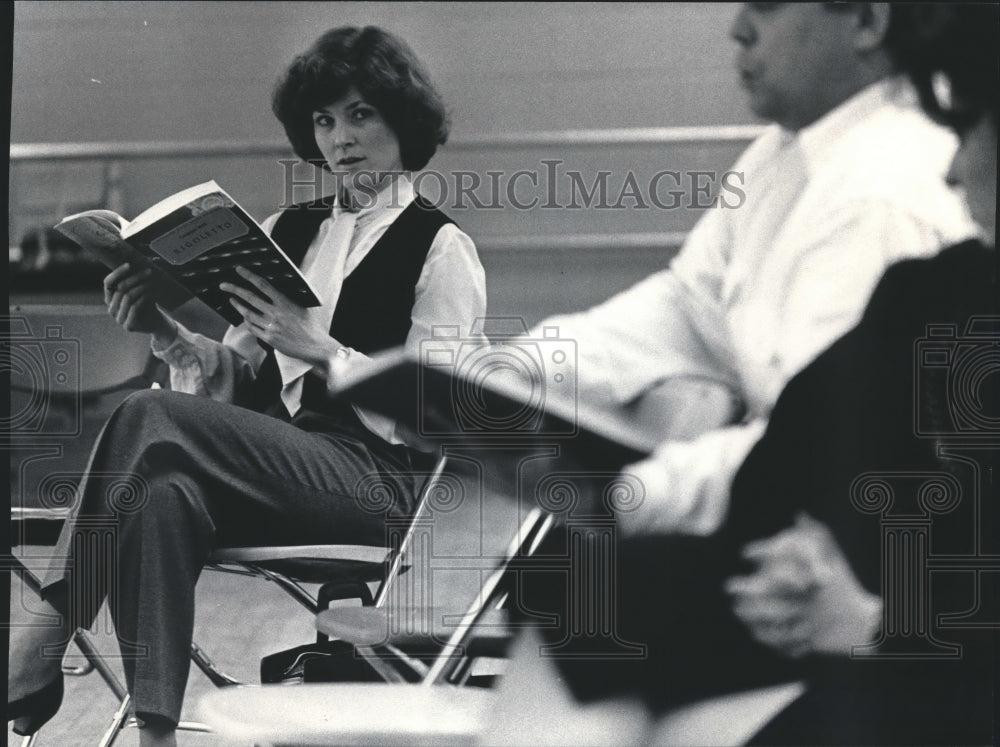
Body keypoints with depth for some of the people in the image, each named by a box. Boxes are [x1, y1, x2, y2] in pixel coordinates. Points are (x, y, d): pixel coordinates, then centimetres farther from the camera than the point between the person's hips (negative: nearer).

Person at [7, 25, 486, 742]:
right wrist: (169, 333, -2)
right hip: (269, 461, 5)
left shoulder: (442, 249, 2)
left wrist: (318, 347, -18)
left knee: (151, 416, -27)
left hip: (372, 479, -5)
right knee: (165, 495, -33)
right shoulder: (289, 230, 22)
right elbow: (236, 380, 18)